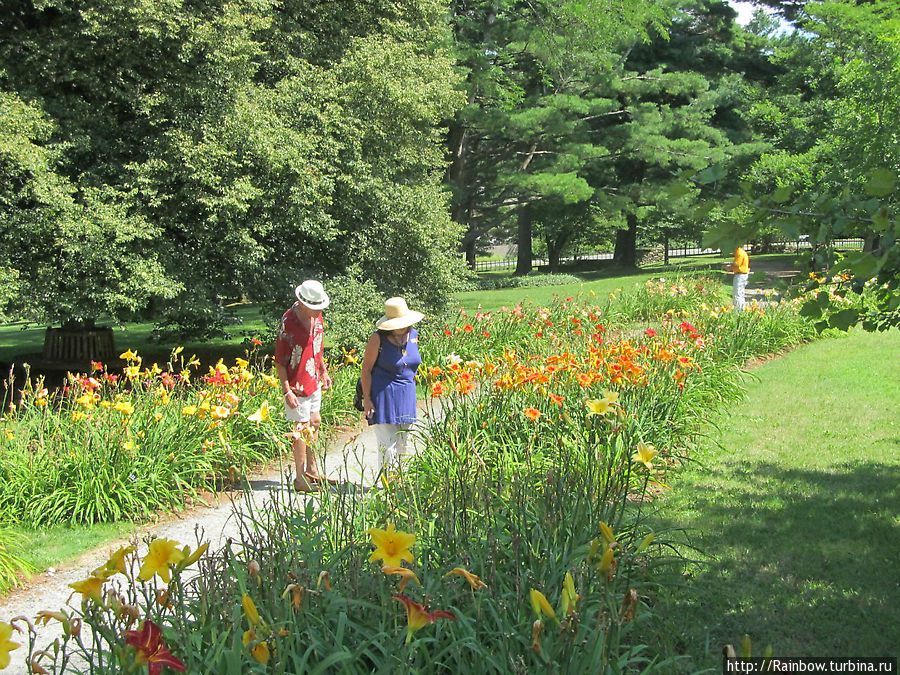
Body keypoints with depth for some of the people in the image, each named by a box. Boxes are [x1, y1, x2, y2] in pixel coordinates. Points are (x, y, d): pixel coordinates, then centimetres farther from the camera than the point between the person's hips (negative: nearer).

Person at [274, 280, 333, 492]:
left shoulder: (316, 316, 3)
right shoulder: (289, 321, -21)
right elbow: (280, 359, -19)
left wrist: (323, 371, 20)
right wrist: (287, 390, -21)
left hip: (313, 381, 8)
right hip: (297, 383, -8)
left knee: (314, 423, 16)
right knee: (302, 428, -3)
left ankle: (311, 471, 31)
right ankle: (300, 479, 6)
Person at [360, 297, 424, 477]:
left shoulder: (413, 335, 4)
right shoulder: (378, 339, -12)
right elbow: (366, 369, -8)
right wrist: (366, 399, -11)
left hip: (407, 395, 6)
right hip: (384, 396, -6)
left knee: (402, 445, 11)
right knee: (387, 447, -8)